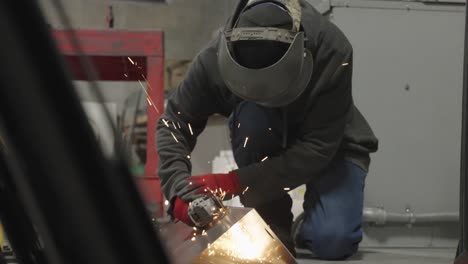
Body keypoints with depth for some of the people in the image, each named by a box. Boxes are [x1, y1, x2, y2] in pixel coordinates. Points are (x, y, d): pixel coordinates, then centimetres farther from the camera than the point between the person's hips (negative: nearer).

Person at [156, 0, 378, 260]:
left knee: (331, 241, -29)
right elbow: (175, 122, -15)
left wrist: (233, 182, -38)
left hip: (331, 146, -2)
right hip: (268, 147, 2)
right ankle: (272, 226, -16)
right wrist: (179, 188, -33)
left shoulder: (333, 52, -33)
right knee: (251, 115, -35)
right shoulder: (216, 59, -27)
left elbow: (317, 148, -33)